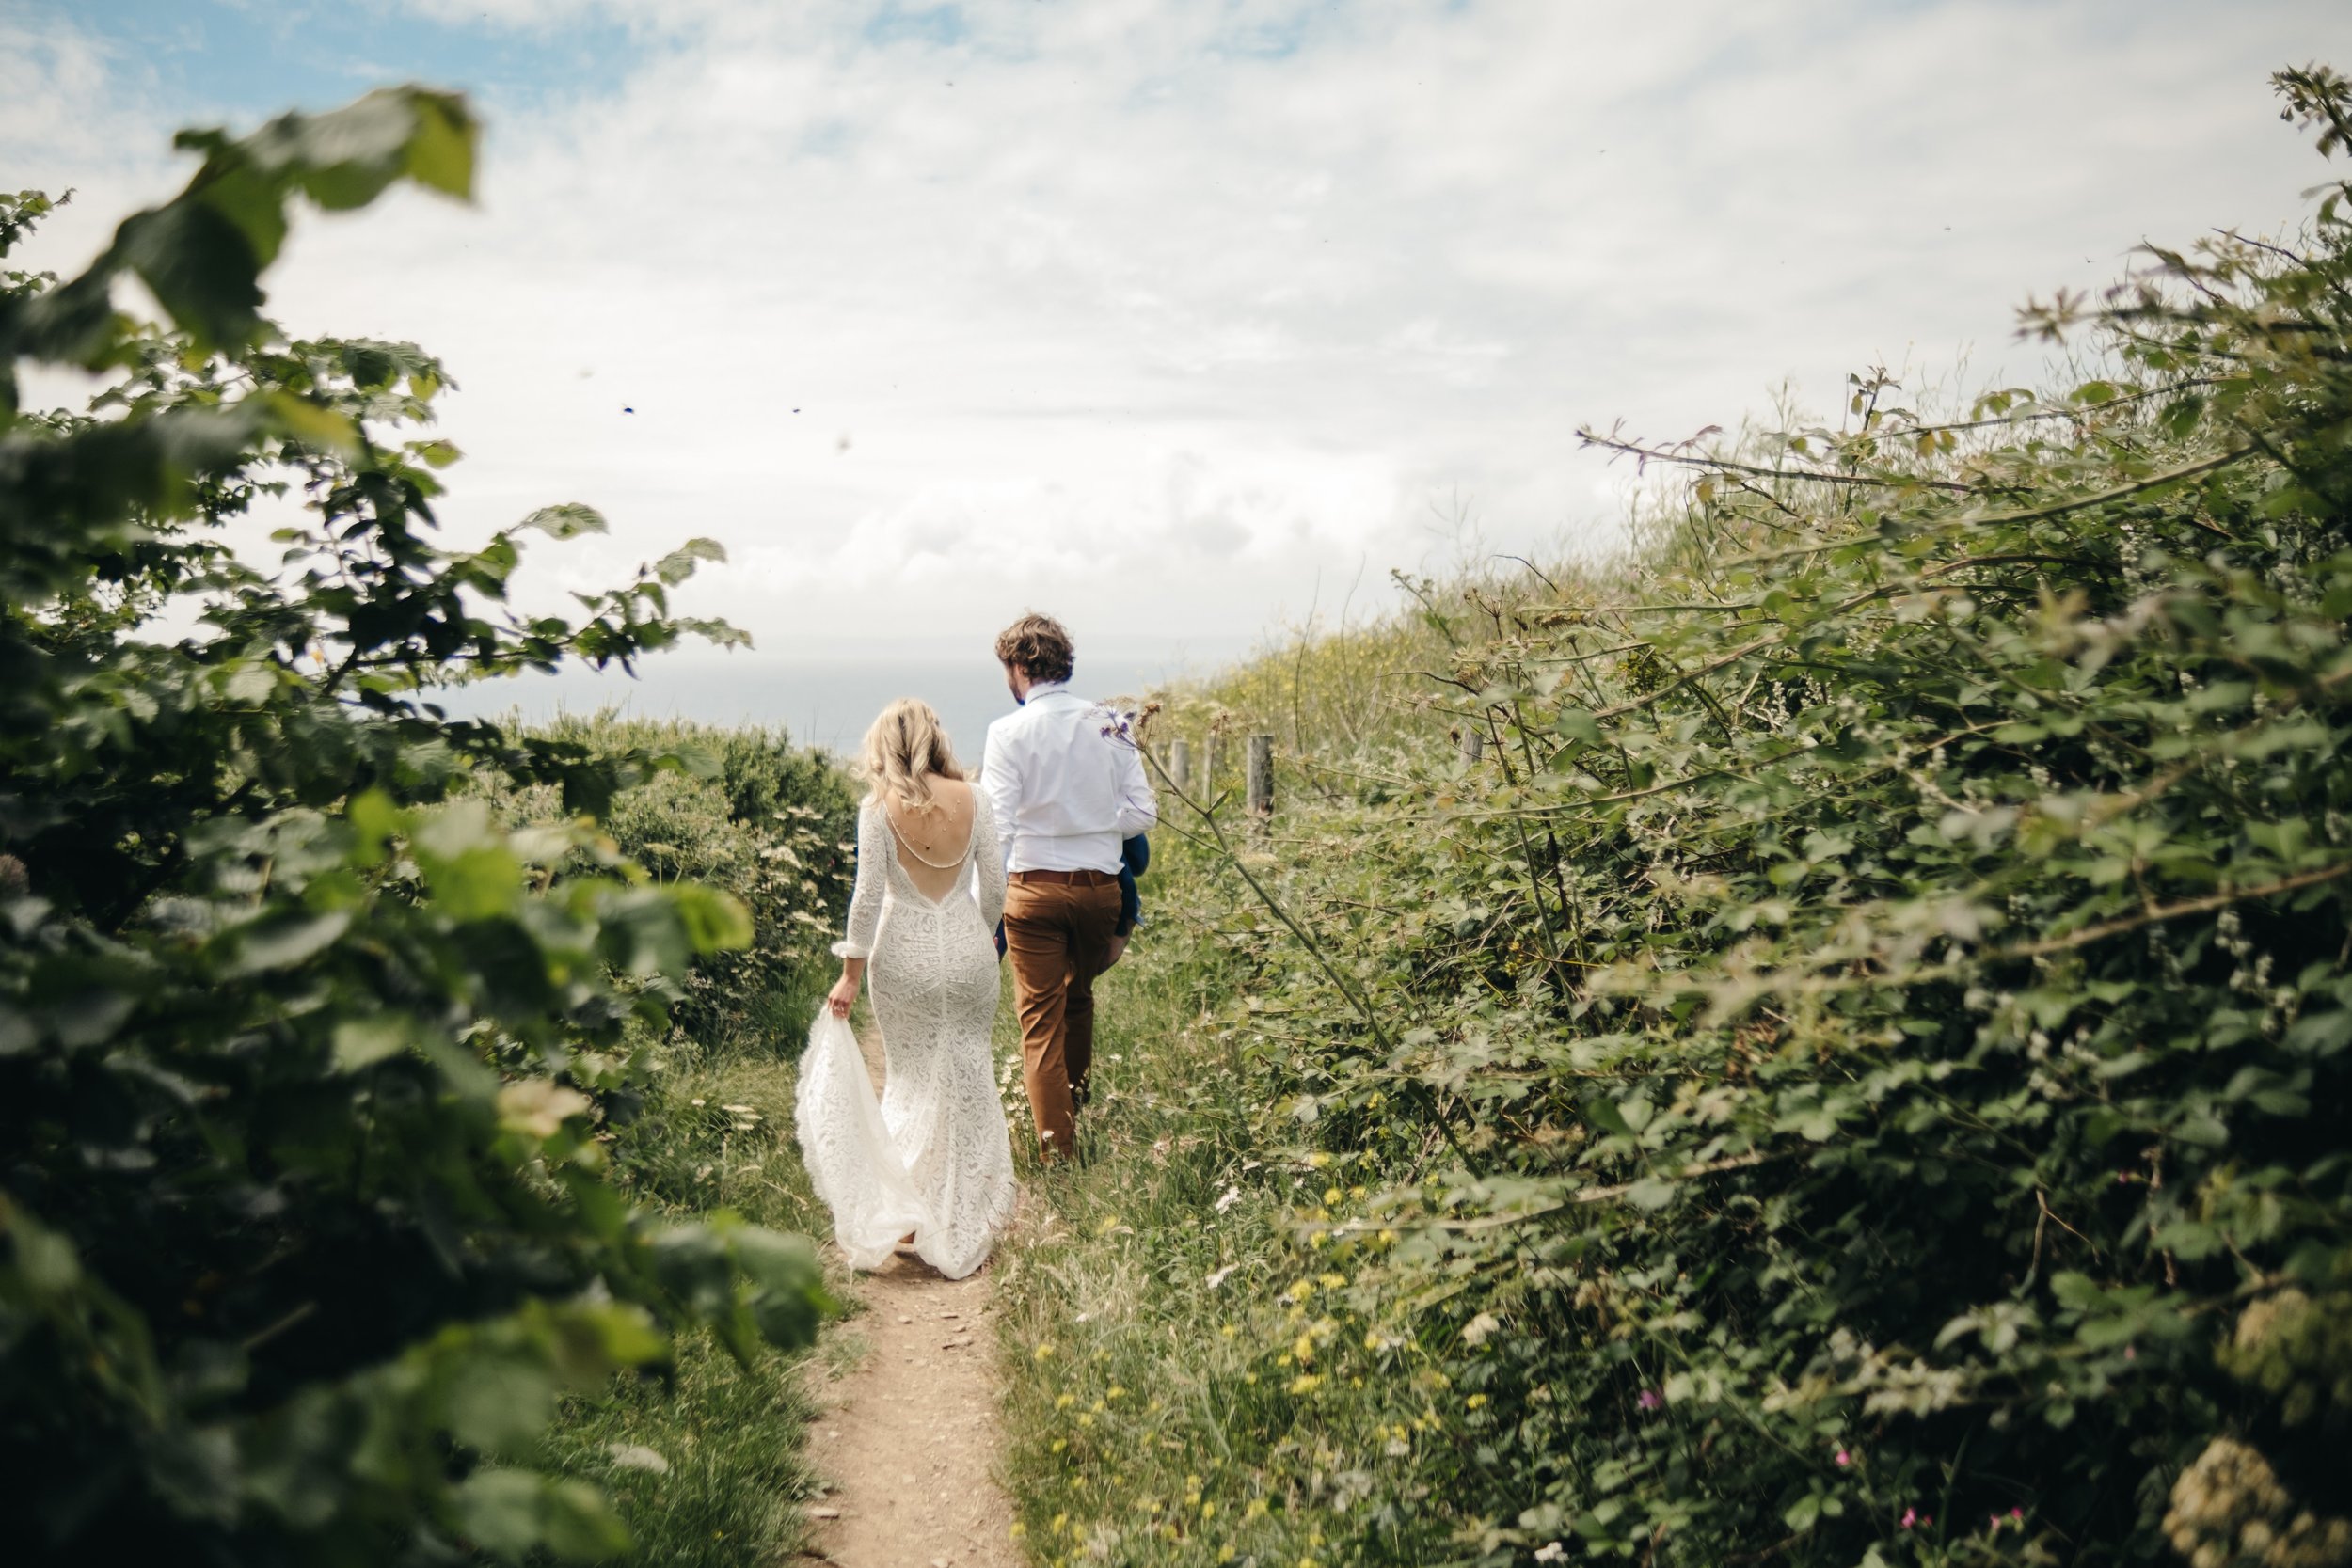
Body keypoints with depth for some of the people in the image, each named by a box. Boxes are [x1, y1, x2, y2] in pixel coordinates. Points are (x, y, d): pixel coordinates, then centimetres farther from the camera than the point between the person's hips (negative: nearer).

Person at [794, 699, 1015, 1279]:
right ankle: (964, 1226, 15)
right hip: (968, 954, 1)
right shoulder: (973, 800, -2)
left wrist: (851, 972, -3)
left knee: (908, 1080, 14)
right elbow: (994, 888, 1)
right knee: (968, 1081, 10)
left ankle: (908, 1215, 15)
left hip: (904, 958, -1)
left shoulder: (878, 807, -8)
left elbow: (869, 894, -10)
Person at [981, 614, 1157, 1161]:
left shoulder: (1010, 732, -9)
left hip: (1034, 888, -4)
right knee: (1078, 999, 25)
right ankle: (1078, 1106, 41)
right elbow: (1143, 813, 2)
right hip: (1100, 886, 4)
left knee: (1041, 1018, 5)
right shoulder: (1111, 724, 2)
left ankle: (1057, 1150, 5)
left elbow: (997, 826, -14)